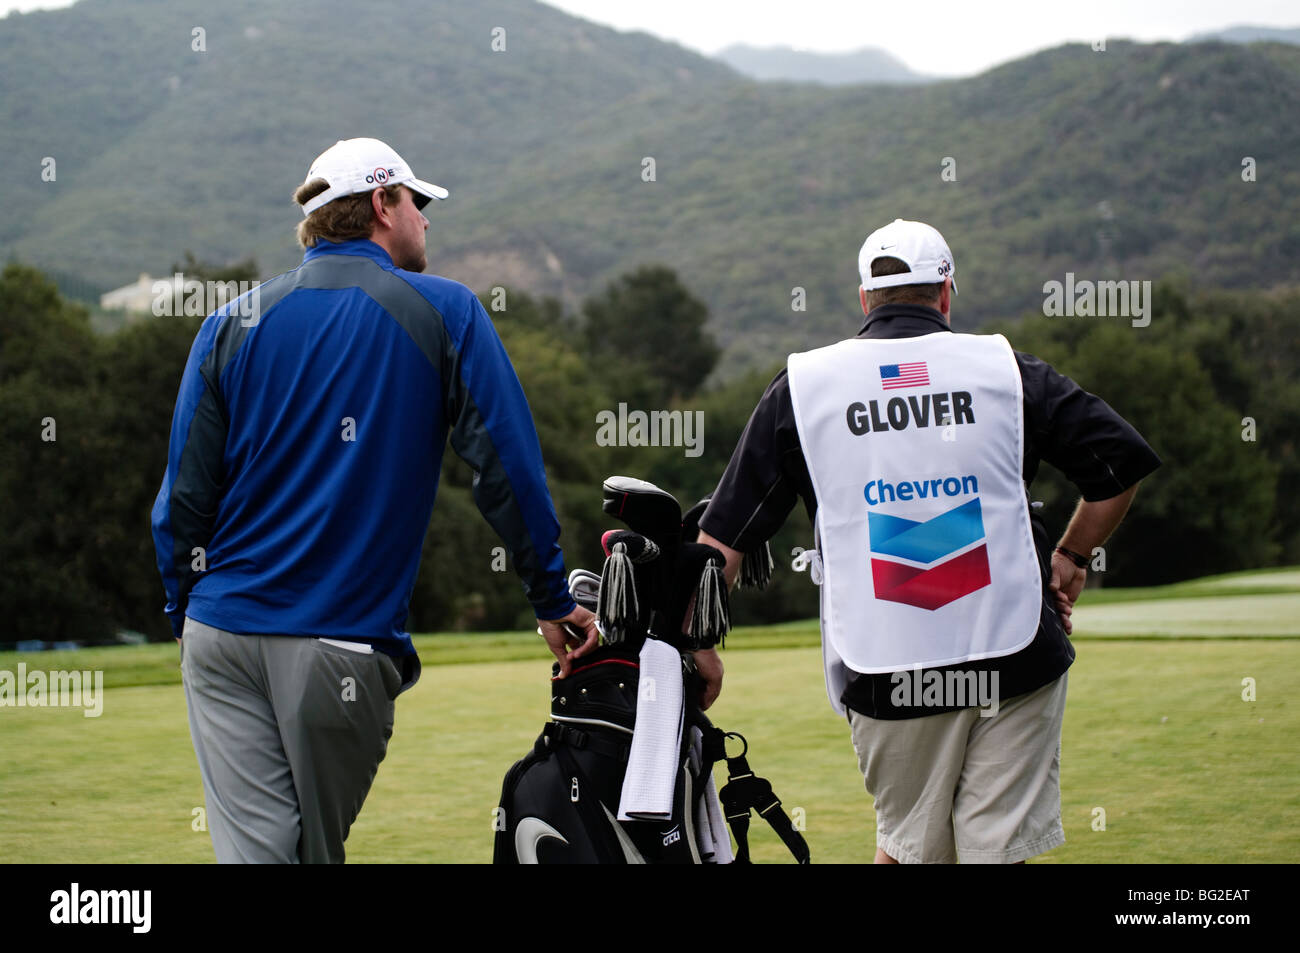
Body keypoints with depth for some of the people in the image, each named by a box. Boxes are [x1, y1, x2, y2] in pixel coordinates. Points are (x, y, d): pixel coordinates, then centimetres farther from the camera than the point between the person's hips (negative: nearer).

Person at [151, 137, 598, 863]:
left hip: (223, 634, 3)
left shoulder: (234, 324, 10)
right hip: (342, 646, -2)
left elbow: (184, 496, 8)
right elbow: (509, 468, -2)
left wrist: (187, 621, 17)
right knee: (317, 850, 9)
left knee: (256, 849, 0)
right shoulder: (444, 313, 2)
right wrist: (554, 603, 4)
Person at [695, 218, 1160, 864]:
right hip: (1012, 662, -1)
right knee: (1000, 849, 3)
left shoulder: (804, 385, 5)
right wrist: (1071, 557, 17)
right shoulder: (1004, 368, 4)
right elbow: (1123, 461, 4)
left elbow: (724, 537, 4)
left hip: (885, 677, 1)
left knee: (907, 846, 16)